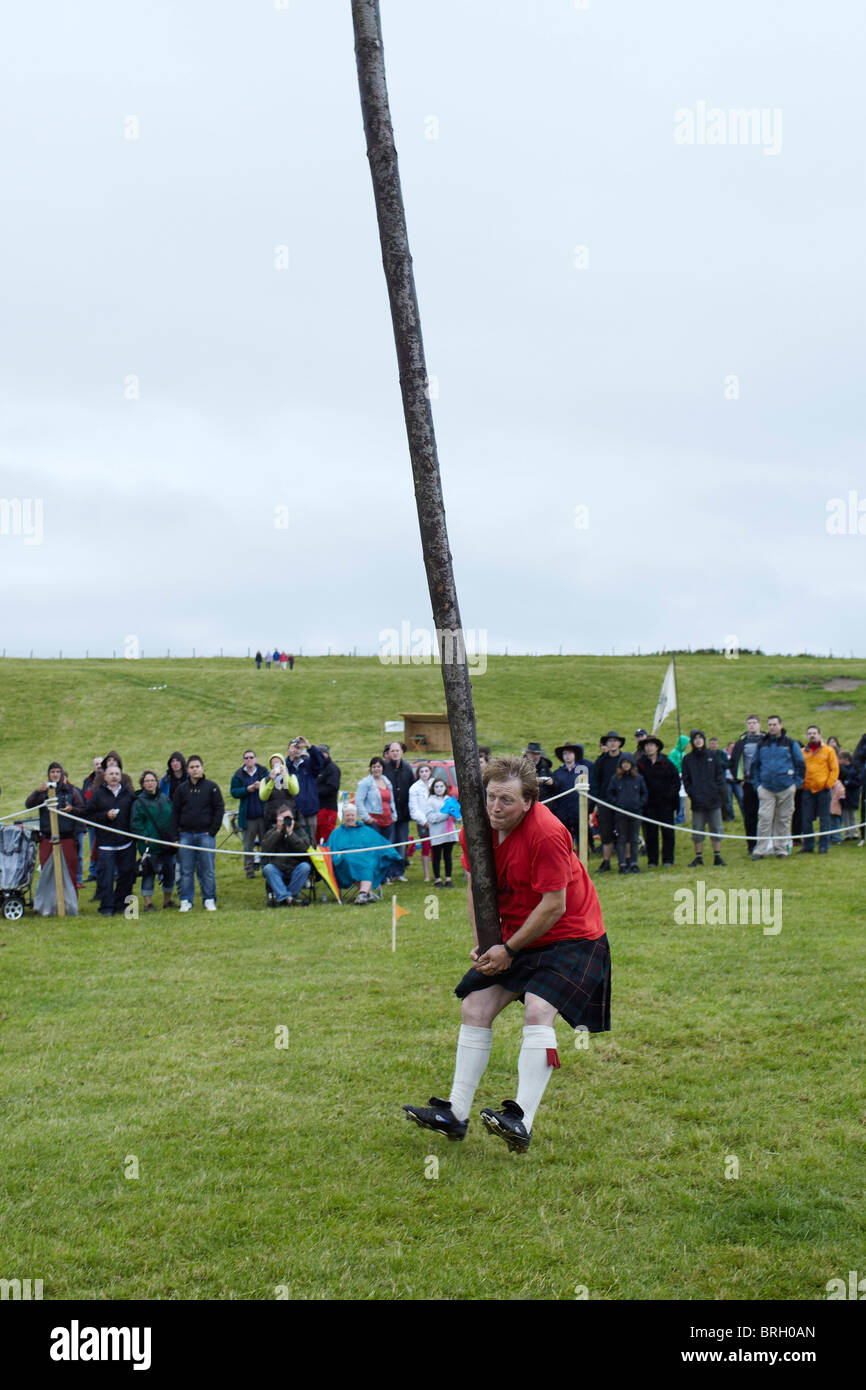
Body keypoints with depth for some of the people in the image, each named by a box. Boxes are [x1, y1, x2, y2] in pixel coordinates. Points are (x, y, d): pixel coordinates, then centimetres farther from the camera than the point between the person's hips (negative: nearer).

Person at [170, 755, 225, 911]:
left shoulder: (211, 787, 2)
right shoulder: (182, 789, 8)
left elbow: (219, 809, 2)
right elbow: (175, 812, 9)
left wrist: (212, 831, -5)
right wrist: (175, 835, 1)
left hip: (206, 835, -2)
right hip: (186, 835, 2)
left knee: (207, 869, 0)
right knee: (186, 870, 3)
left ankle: (209, 900, 9)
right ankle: (186, 900, 10)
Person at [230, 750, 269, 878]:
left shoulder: (264, 772, 4)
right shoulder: (238, 775, 3)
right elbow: (234, 792, -1)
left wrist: (262, 786, -17)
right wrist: (247, 789, -15)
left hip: (263, 814, 0)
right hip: (247, 815, 0)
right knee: (248, 845, 4)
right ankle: (249, 869, 11)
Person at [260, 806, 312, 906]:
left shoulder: (299, 830, 10)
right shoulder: (272, 832, 12)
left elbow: (304, 847, -10)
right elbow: (265, 849, -7)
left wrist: (290, 833, -13)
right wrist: (278, 831, -9)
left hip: (295, 870, 0)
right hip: (277, 870, 0)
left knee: (305, 866, -30)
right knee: (267, 868, -30)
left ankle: (281, 897, -27)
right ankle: (286, 897, -42)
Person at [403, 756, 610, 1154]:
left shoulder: (546, 833, -27)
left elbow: (553, 906, -24)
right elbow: (476, 882, 8)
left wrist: (510, 950, -18)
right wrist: (480, 940, -4)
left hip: (570, 937, -8)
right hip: (514, 938, 8)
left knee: (537, 1010, -26)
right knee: (474, 1006, 3)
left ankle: (522, 1120, -28)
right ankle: (455, 1114, 11)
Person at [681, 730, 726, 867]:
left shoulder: (712, 756, 8)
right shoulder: (688, 759, 7)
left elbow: (720, 774, 8)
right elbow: (686, 779, 6)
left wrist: (719, 790, -5)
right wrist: (691, 793, -7)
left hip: (713, 799, 0)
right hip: (697, 800, 0)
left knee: (716, 828, 2)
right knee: (697, 830, 2)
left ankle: (717, 857, 8)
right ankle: (698, 857, 10)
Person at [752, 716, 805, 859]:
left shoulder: (791, 744, 4)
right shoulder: (762, 744, 10)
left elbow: (801, 765, 7)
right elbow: (755, 765, 18)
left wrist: (796, 783, 0)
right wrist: (758, 783, 9)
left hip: (786, 788, 0)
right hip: (766, 789, 1)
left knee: (783, 819, 6)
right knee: (765, 818, -9)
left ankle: (781, 848, 15)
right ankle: (760, 849, -7)